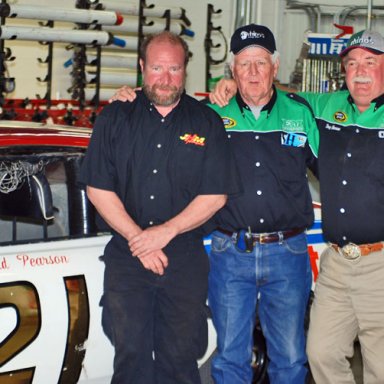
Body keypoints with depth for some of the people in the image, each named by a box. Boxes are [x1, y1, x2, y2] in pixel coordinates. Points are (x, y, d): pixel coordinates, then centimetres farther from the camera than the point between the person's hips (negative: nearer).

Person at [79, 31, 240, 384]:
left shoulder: (207, 122, 3)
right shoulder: (115, 117, 4)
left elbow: (216, 195, -2)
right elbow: (98, 187, 0)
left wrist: (166, 231, -12)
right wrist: (137, 238, -10)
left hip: (186, 260, 0)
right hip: (126, 257, 1)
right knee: (131, 355, 5)